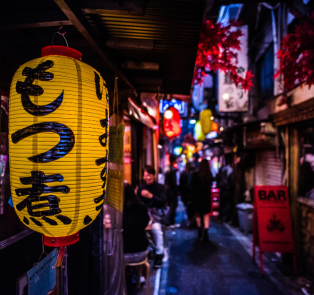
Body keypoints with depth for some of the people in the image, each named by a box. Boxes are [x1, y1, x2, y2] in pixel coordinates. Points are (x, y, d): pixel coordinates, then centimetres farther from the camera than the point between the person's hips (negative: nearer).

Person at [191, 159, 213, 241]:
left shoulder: (195, 175, -14)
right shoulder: (210, 175, -7)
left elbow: (193, 186, -3)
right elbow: (210, 186, 6)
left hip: (197, 196, -1)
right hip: (207, 197, 1)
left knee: (198, 213, 17)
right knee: (206, 214, 8)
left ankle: (199, 231, 27)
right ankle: (205, 232, -5)